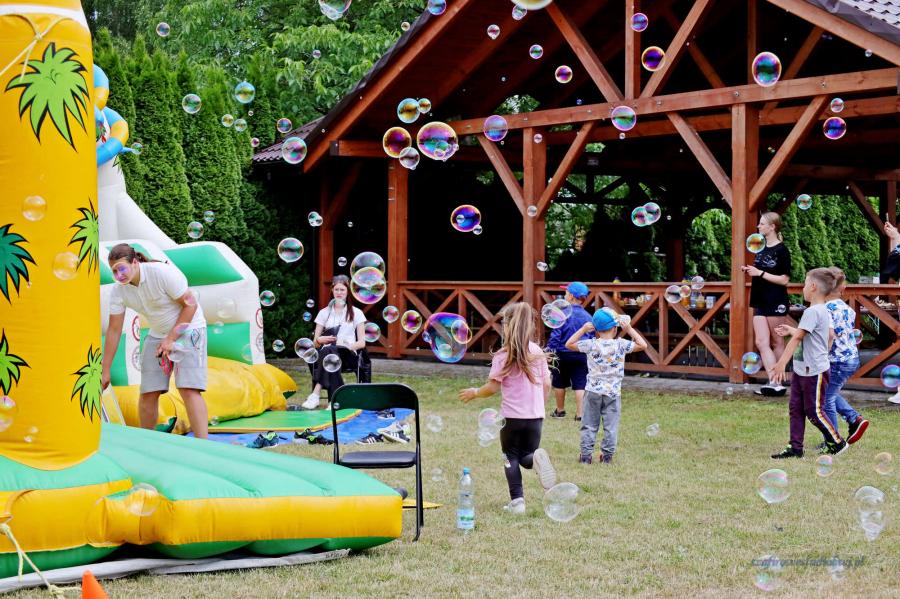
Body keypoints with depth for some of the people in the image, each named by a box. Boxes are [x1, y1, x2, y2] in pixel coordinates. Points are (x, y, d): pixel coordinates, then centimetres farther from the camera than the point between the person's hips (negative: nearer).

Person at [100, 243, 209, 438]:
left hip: (188, 328, -6)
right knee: (148, 392, -1)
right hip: (158, 334, 6)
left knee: (188, 389, -20)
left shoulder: (163, 273, -25)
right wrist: (104, 371, -4)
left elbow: (190, 304, -18)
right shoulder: (118, 291, -9)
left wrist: (172, 338, -20)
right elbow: (114, 330, -4)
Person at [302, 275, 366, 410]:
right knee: (329, 352, -39)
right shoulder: (324, 313, 18)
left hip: (348, 354, -1)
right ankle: (335, 398, -47)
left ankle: (316, 394, -48)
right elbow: (315, 342, 15)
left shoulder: (356, 313, 14)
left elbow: (362, 343, 8)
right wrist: (320, 340, -11)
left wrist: (349, 346, -15)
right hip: (326, 352, 1)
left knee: (329, 351, -38)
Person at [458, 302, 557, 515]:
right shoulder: (538, 352, 3)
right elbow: (547, 385, 7)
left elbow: (493, 387, -11)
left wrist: (474, 393, 7)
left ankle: (517, 501, 1)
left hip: (512, 416, -3)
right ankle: (537, 458, -20)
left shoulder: (503, 355, -10)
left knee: (512, 458, 12)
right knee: (527, 455, 16)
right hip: (535, 416, 3)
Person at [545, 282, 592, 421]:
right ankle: (580, 414, -3)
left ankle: (560, 410, 28)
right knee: (580, 385, 3)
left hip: (563, 354, -2)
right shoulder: (587, 316, 1)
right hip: (582, 356, 2)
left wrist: (549, 351, -7)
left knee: (559, 383, 15)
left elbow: (555, 336, -13)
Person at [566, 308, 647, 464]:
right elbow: (643, 345, 0)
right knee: (610, 426, 8)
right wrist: (629, 329, 1)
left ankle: (586, 455, 8)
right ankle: (607, 455, 10)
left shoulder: (591, 345, -8)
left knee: (589, 425, 8)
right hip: (613, 392, -1)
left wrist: (583, 329, 1)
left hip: (593, 391, 1)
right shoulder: (621, 345, -9)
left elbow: (569, 344, 2)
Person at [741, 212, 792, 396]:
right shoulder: (761, 248, 12)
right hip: (760, 303, 7)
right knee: (761, 343, -2)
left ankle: (777, 382, 5)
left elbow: (784, 279, -14)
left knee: (777, 343, 2)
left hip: (776, 303, -7)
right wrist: (750, 271, 4)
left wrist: (760, 273, -17)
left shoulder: (781, 250, -10)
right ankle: (773, 383, -4)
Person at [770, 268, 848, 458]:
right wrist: (791, 330, 25)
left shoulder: (812, 312, -20)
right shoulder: (824, 311, 10)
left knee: (814, 411, 1)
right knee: (795, 408, 9)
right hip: (802, 370, 10)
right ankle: (795, 448, 12)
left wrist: (781, 363, -30)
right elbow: (830, 335, 23)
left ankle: (837, 443, 16)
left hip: (814, 371, -10)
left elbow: (797, 337, -25)